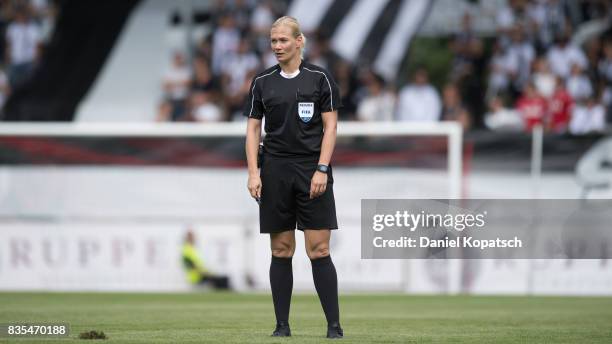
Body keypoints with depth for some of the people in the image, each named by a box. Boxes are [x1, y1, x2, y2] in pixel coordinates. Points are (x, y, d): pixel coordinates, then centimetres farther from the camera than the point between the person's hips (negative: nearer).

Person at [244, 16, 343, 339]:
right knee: (281, 250, 3)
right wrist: (253, 173, -2)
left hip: (312, 170, -2)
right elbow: (252, 129, 8)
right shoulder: (262, 82, 7)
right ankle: (282, 325, 8)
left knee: (319, 250, -7)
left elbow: (330, 127, -1)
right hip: (275, 172, 2)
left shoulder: (319, 78, 0)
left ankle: (334, 325, -4)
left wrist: (322, 170, -9)